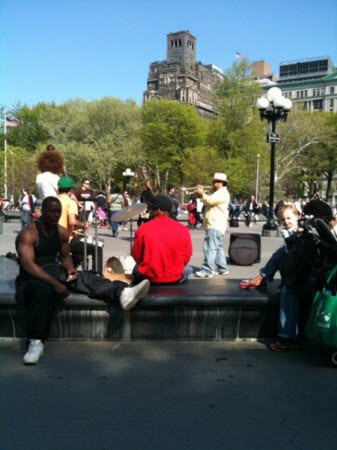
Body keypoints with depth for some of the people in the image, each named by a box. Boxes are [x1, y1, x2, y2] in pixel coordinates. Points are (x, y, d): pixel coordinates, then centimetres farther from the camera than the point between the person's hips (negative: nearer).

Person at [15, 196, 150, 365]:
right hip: (31, 280, -6)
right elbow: (28, 265, -25)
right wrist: (55, 283, -34)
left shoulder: (62, 232, 6)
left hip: (53, 273, 6)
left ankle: (122, 292, -35)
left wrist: (70, 269, -9)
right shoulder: (28, 233, -15)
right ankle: (36, 342, -38)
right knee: (44, 289, -40)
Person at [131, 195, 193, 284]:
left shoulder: (143, 229, -11)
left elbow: (136, 256, 0)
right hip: (175, 278, 1)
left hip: (148, 277, 0)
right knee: (188, 269, 33)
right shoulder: (183, 230, -8)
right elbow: (186, 257, 2)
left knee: (136, 270, 33)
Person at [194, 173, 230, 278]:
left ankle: (207, 270, -16)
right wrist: (202, 195, 8)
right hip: (214, 225, 11)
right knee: (217, 248, 15)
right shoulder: (219, 193, 23)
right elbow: (209, 202, 23)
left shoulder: (222, 193, -12)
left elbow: (210, 200, -25)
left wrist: (202, 194, -10)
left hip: (216, 226, -11)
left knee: (210, 248, -14)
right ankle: (222, 268, 21)